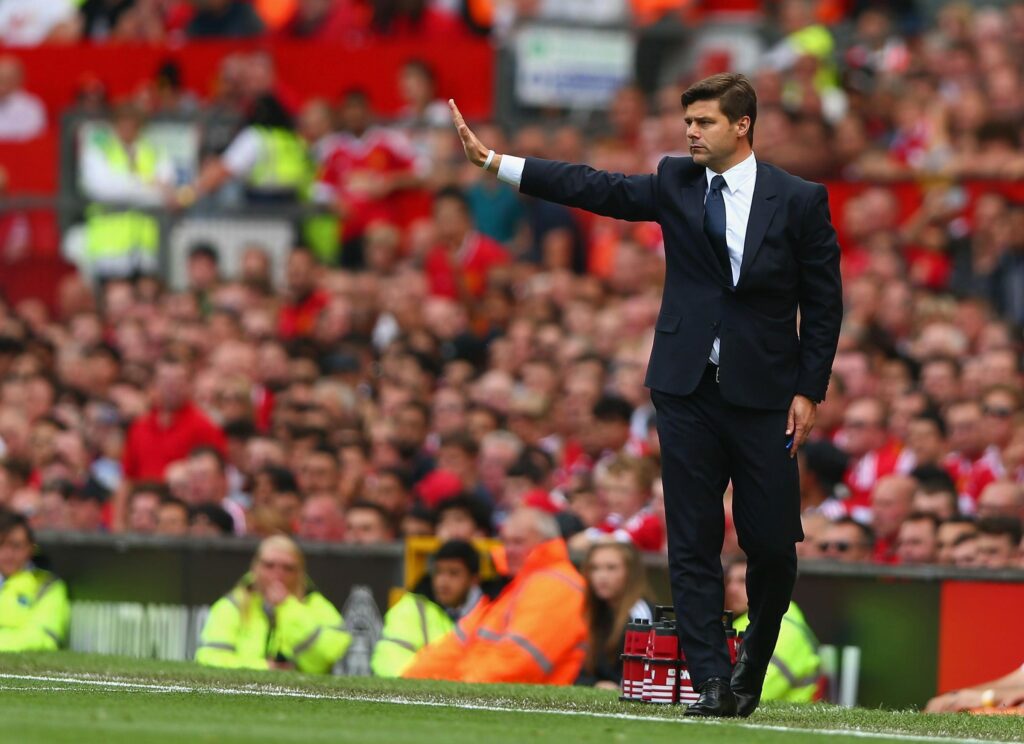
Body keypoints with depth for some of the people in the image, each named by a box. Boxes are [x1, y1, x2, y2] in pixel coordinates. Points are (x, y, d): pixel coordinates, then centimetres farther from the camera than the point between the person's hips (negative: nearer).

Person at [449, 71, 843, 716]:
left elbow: (824, 304, 1)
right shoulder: (676, 184, 7)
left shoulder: (800, 201, 0)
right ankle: (714, 682, 0)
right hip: (688, 391, 2)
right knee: (693, 543, -2)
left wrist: (809, 392, -5)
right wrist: (491, 161, -7)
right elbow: (596, 189, 1)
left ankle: (754, 664, 25)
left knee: (773, 544, 0)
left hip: (763, 396, -2)